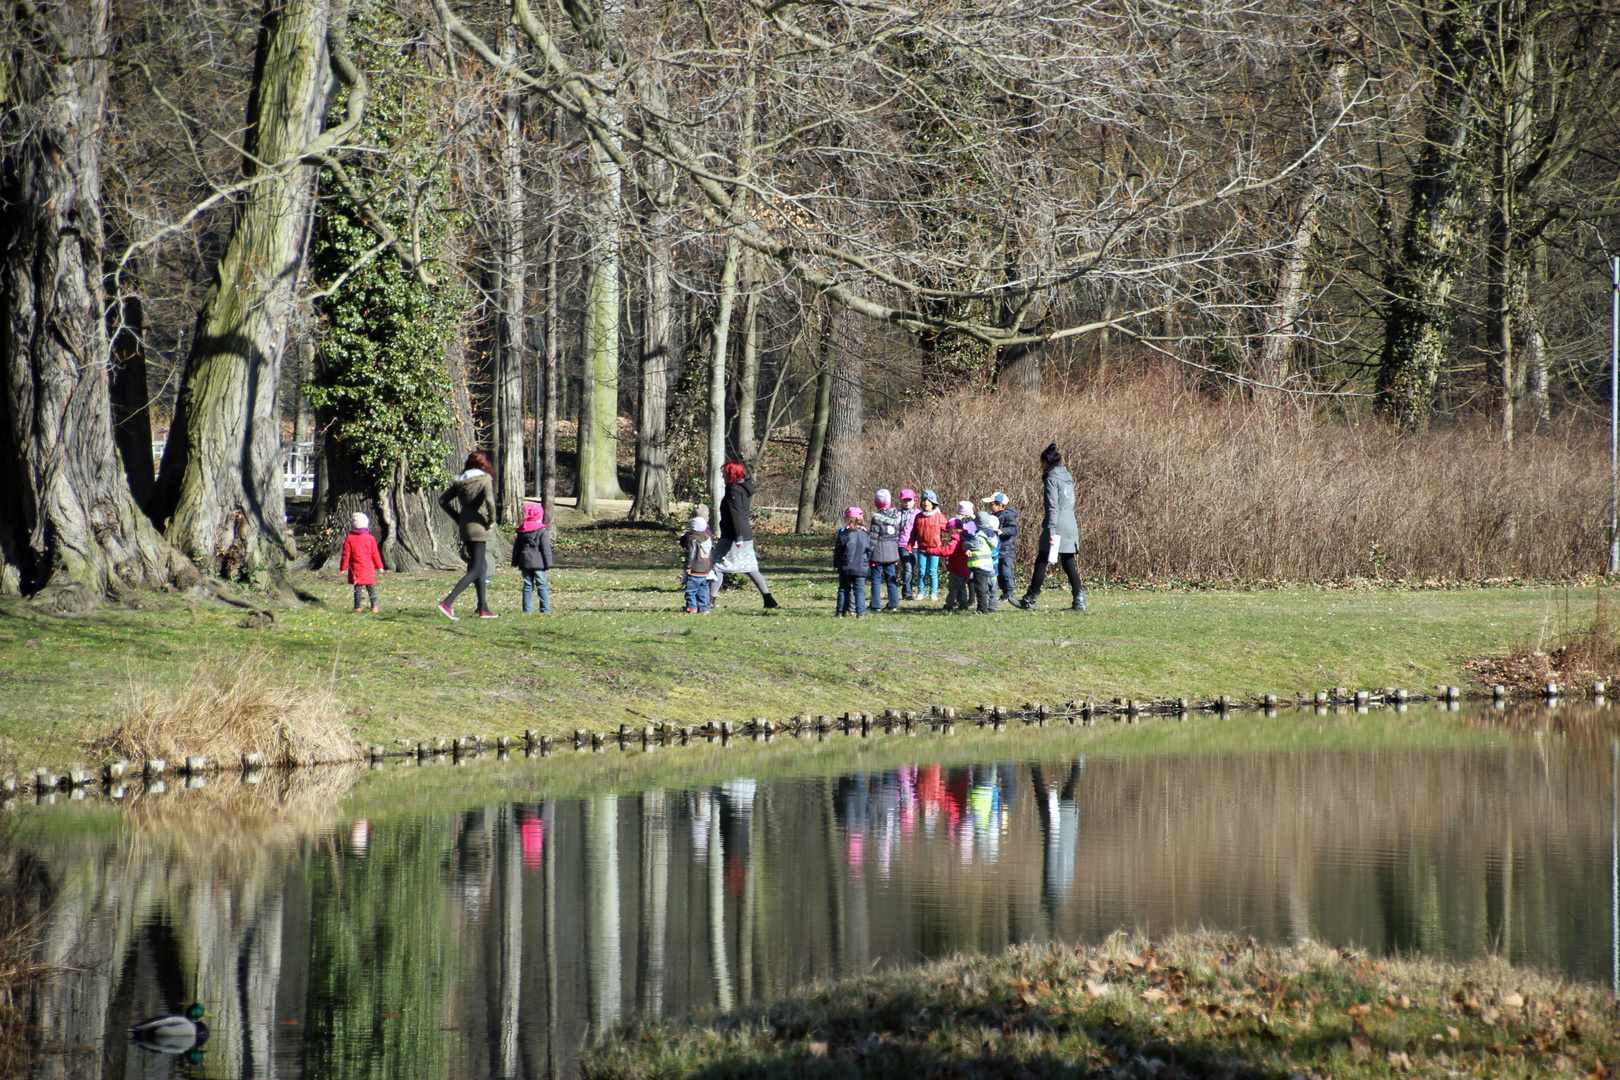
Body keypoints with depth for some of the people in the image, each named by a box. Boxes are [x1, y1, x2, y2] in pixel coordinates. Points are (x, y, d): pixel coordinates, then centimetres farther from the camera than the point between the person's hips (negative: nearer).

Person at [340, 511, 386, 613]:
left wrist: (343, 567, 8)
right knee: (371, 588, 8)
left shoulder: (349, 539, -6)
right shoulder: (370, 538, -4)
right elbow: (375, 554, 2)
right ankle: (374, 606, 5)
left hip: (355, 569, -1)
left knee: (357, 588, 6)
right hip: (368, 568, 1)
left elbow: (346, 555, -3)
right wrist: (379, 566, 12)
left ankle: (357, 607, 6)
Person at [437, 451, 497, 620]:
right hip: (478, 529, -7)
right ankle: (447, 602, -18)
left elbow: (442, 501, 10)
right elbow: (489, 501, -26)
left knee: (481, 568, 16)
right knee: (476, 570, -5)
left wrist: (458, 517, 13)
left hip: (465, 527, 7)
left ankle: (484, 608, 15)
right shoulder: (484, 480, -10)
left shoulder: (460, 482, 8)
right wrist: (491, 521, -12)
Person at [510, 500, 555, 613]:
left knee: (527, 586, 8)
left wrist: (515, 561, 21)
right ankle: (545, 609, -3)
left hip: (525, 562, 4)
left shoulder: (521, 530, 10)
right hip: (538, 562, -4)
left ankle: (527, 609, 5)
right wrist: (548, 562, -5)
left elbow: (516, 547, 14)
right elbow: (546, 548, -8)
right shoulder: (542, 530, -6)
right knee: (542, 585, -1)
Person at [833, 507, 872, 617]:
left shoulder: (843, 534, -6)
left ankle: (841, 611, 13)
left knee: (844, 589, 11)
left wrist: (836, 564, 13)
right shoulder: (866, 535, -1)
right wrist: (867, 564, 19)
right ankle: (860, 612, -7)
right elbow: (870, 551, 5)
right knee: (859, 590, 0)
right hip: (861, 568, 1)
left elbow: (838, 550, 0)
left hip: (845, 567, -1)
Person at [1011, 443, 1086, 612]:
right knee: (1069, 565, 7)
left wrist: (1051, 530, -20)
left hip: (1057, 526, -8)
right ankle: (1079, 601, -2)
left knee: (1041, 563, -1)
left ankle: (1029, 601, 4)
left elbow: (1053, 507, -16)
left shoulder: (1051, 479, -8)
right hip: (1071, 526, 8)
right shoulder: (1066, 478, 16)